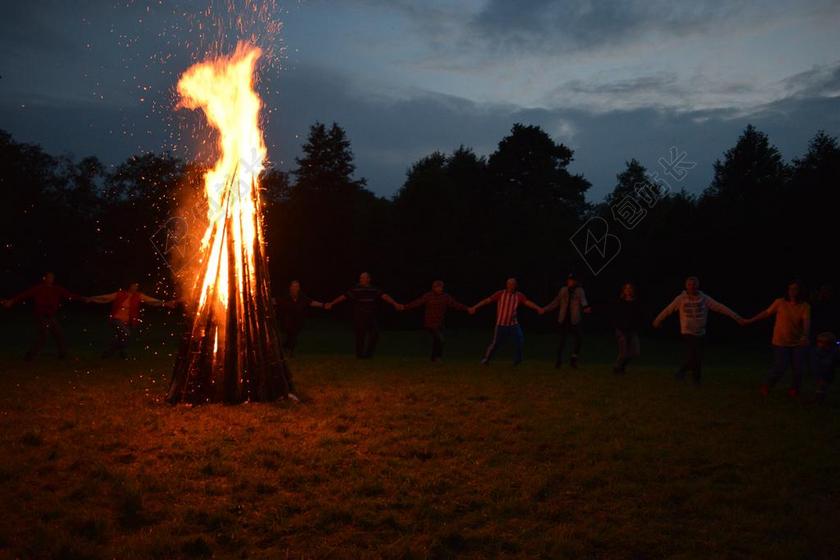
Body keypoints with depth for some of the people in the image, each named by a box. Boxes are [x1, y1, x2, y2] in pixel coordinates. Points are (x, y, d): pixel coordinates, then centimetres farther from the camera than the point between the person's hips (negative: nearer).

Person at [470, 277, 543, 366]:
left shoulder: (519, 295, -1)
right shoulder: (500, 294, -8)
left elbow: (528, 302, -12)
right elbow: (487, 300, -10)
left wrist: (539, 309, -28)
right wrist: (475, 307, -15)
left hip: (513, 324, 2)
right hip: (501, 324, -2)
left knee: (520, 340, -10)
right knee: (495, 343, 3)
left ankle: (517, 360, 10)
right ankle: (485, 360, 21)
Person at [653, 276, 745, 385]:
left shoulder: (704, 298, -5)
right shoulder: (681, 299, -8)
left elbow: (721, 308, -7)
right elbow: (668, 310, 3)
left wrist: (737, 318, -9)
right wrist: (657, 321, 13)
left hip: (700, 333, 3)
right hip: (687, 333, -3)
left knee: (699, 358, 10)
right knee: (691, 357, -16)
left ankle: (696, 378, 33)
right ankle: (682, 370, 13)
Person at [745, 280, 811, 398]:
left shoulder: (805, 306, -6)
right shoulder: (780, 302, -6)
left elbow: (807, 322, -20)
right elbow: (766, 313, 4)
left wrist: (805, 335, -39)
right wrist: (750, 321, 6)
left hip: (799, 343, 2)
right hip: (781, 343, -2)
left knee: (799, 369, 4)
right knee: (779, 368, -6)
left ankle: (794, 390, 27)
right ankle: (767, 386, 20)